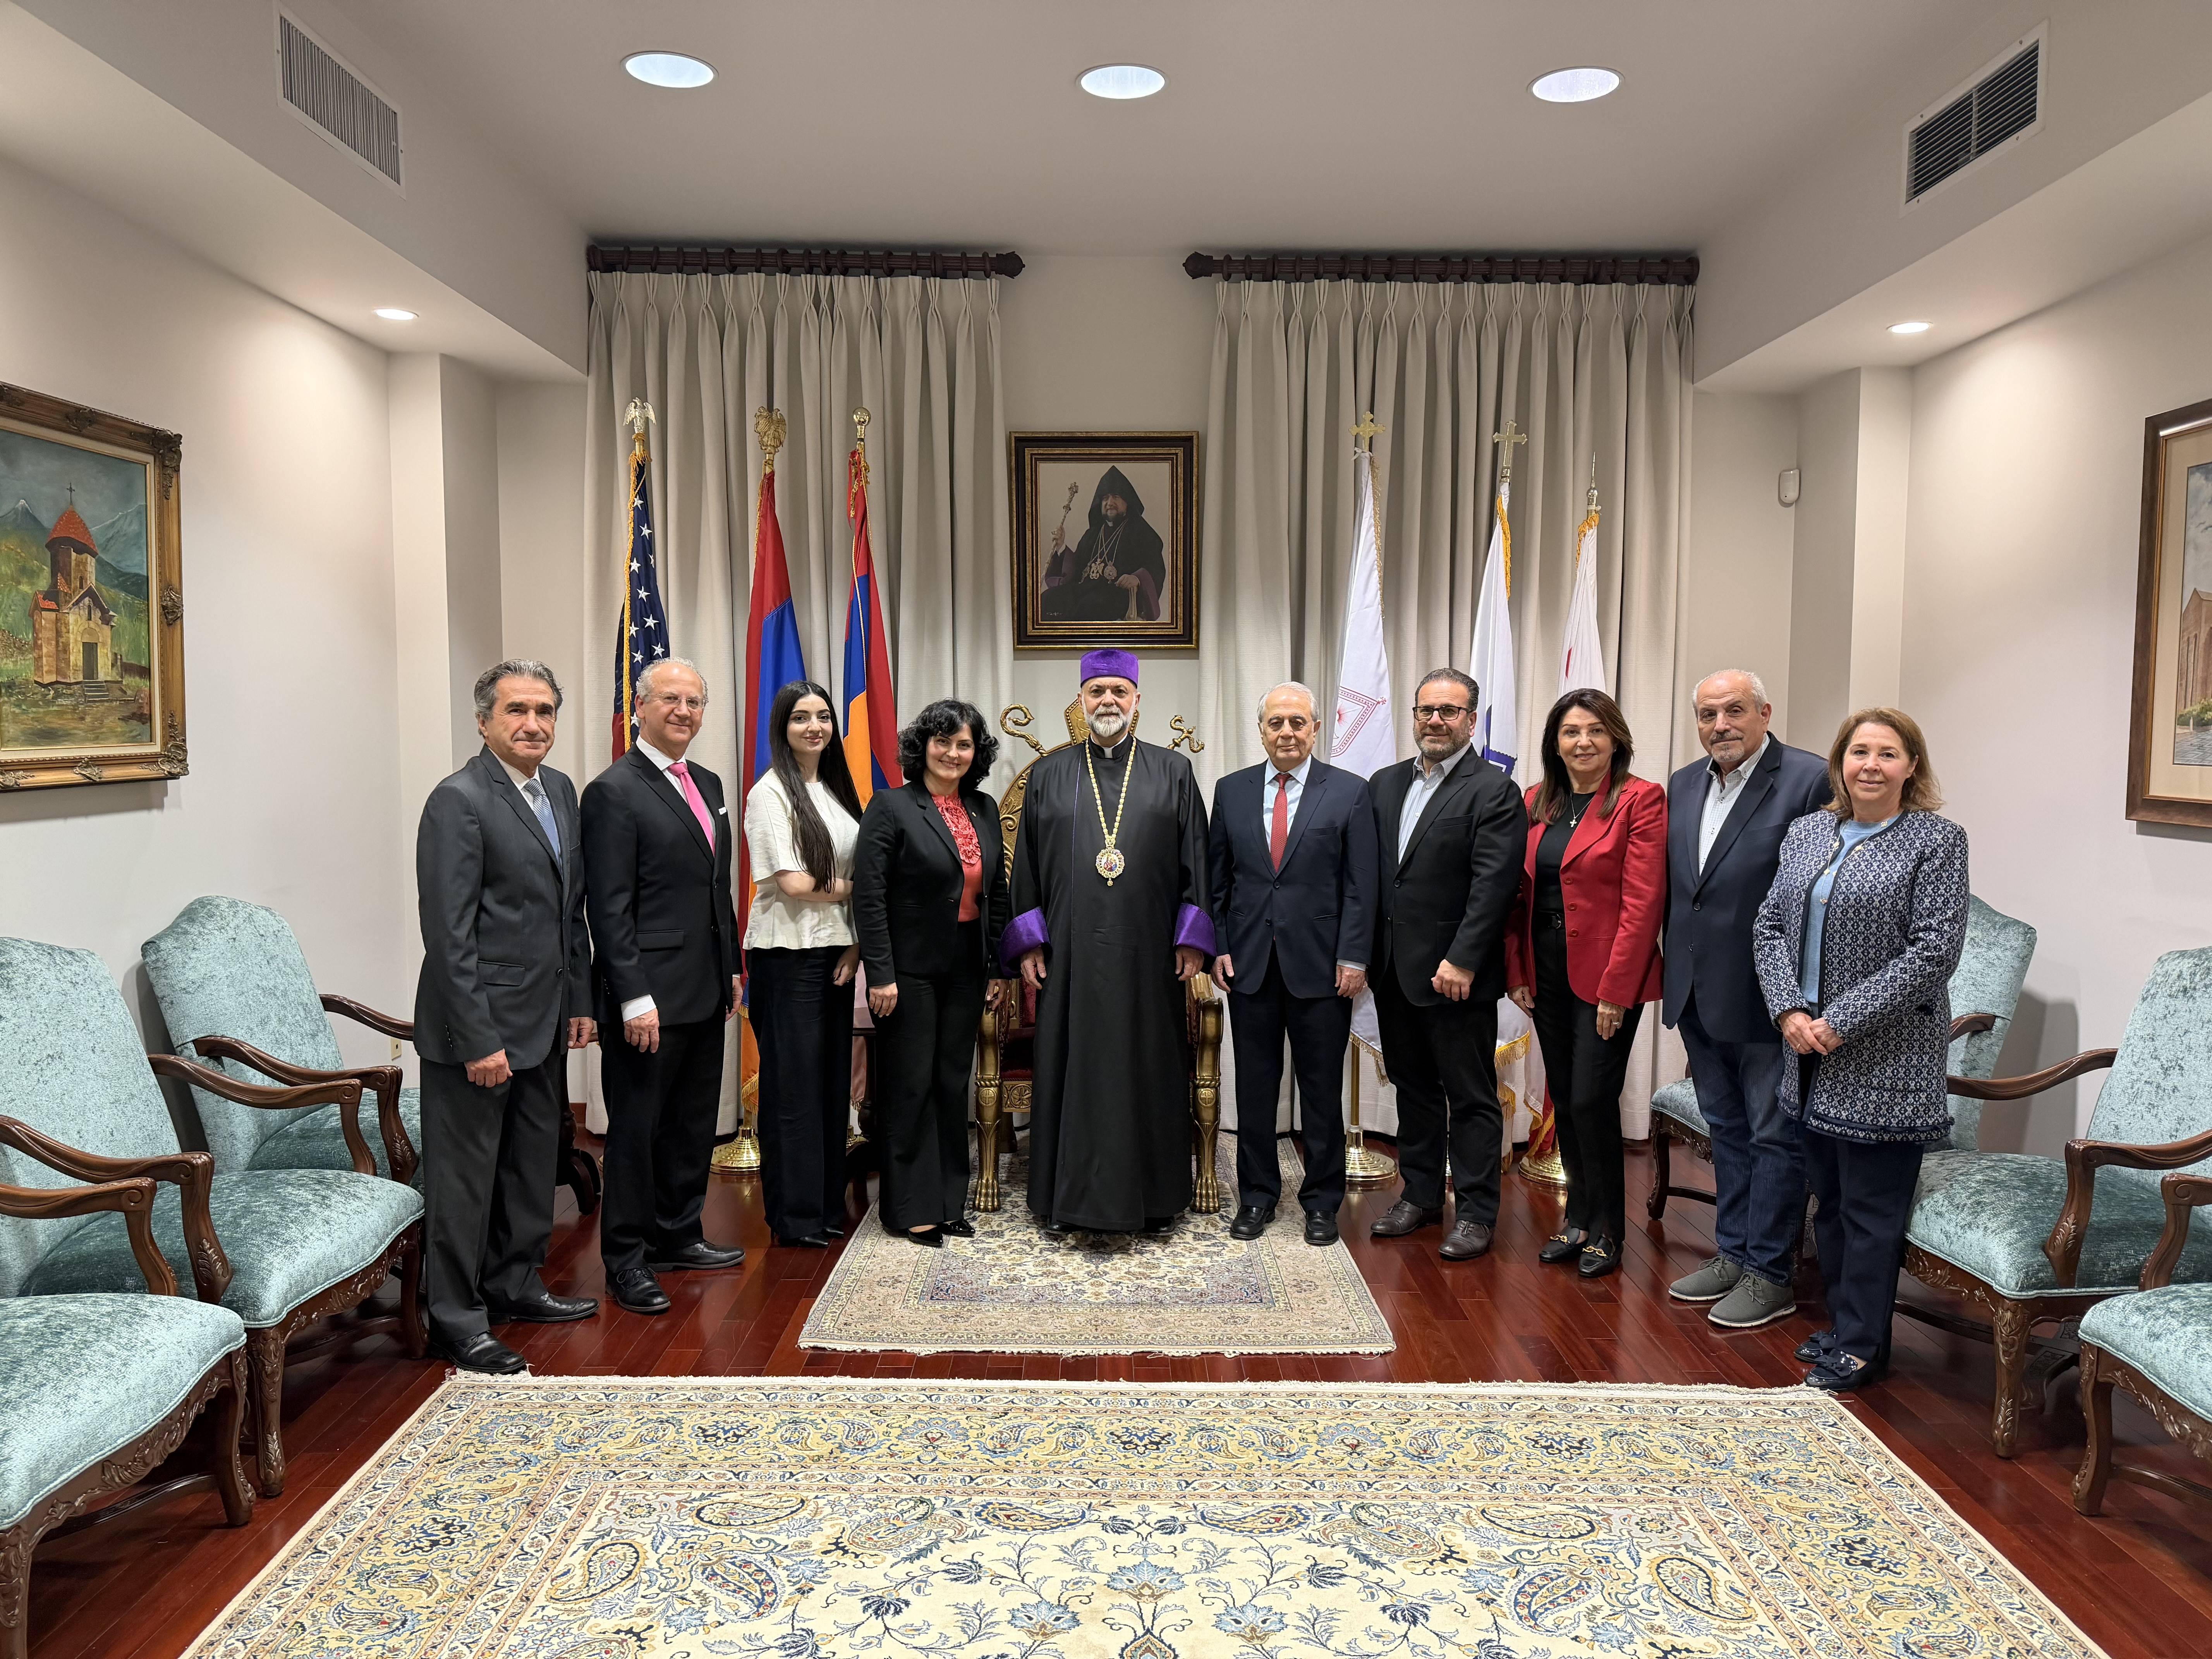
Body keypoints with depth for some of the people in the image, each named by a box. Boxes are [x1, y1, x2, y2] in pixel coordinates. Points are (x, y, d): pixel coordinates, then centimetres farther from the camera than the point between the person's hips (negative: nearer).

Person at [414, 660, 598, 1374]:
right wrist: (478, 1039, -20)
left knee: (534, 1162, 19)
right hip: (479, 1025, -8)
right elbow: (449, 933, -19)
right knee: (465, 1176, 4)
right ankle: (456, 1320, 17)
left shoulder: (560, 790, 9)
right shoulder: (459, 801, -16)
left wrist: (578, 1001, 13)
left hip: (544, 1020, 8)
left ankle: (515, 1284, 35)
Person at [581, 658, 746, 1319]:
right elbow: (608, 907, -16)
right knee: (637, 1128, 3)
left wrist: (731, 967, 17)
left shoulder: (708, 785, 13)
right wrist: (635, 997, -19)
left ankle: (678, 1237, 31)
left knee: (693, 1122, 17)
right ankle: (626, 1260, 16)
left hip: (704, 991, 8)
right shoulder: (614, 791, -11)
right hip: (649, 995, -8)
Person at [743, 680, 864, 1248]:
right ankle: (794, 1215, 11)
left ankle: (827, 1203, 23)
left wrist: (856, 945, -2)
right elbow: (793, 883, -16)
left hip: (835, 951, 7)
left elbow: (856, 875, 10)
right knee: (793, 1083, 1)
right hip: (787, 953, -7)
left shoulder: (836, 790, 12)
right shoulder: (771, 793, -9)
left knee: (833, 1078, 11)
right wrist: (851, 887, -2)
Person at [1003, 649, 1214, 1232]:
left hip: (1148, 956, 0)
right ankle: (1068, 1199, 17)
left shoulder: (1173, 773, 7)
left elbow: (1196, 861, 5)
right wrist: (1029, 942, 2)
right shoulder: (1048, 775, 9)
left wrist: (1192, 939, -2)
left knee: (1149, 1070, 5)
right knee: (1071, 1067, 5)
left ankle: (1154, 1201, 18)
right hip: (1069, 957, 1)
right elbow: (1026, 865, 9)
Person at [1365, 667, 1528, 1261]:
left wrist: (1461, 961, -20)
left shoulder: (1494, 792, -8)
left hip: (1455, 973, -6)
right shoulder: (1385, 784, 11)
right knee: (1413, 1087, 17)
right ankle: (1421, 1195, 29)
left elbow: (1494, 884, -15)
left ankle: (1476, 1213, 14)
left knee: (1471, 1096, 4)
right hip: (1394, 968, 6)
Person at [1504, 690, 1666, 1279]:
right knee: (1564, 1101, 13)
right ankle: (1578, 1219, 28)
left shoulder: (1641, 800, -8)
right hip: (1547, 976, 6)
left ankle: (1605, 1231, 16)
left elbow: (1643, 902, -13)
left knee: (1592, 1101, -3)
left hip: (1606, 978, -5)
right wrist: (1516, 972, 5)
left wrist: (1615, 988, -16)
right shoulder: (1537, 803, 9)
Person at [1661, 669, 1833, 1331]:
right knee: (1727, 1130, 18)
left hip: (1767, 997, -7)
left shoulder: (1811, 781, -13)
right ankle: (1733, 1255, 31)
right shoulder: (1683, 786, 9)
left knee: (1776, 1137, 5)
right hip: (1698, 995, 7)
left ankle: (1770, 1274, 17)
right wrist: (1677, 977, 10)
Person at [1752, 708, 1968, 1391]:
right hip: (1813, 1052, 6)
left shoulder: (1937, 840, -8)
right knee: (1829, 1198, 16)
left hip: (1885, 1058, -6)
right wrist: (1790, 1011, -7)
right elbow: (1771, 925, 8)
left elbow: (1935, 951, -14)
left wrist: (1843, 1020, -17)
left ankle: (1860, 1347, 16)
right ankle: (1844, 1325, 31)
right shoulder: (1806, 833, 9)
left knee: (1871, 1207, 3)